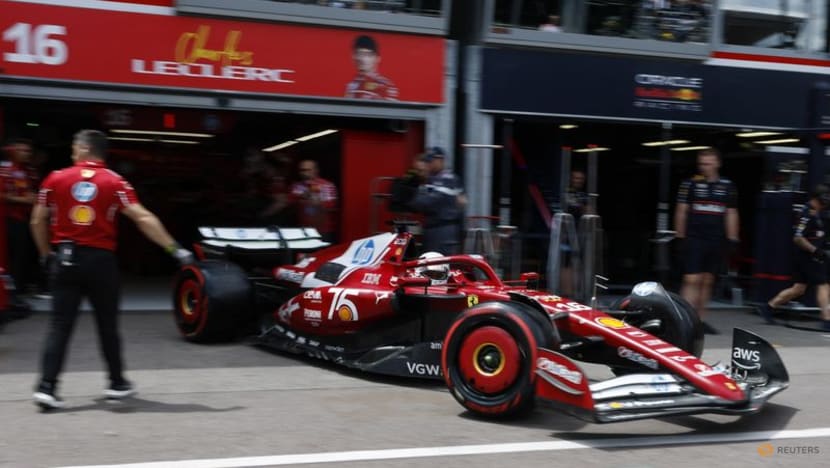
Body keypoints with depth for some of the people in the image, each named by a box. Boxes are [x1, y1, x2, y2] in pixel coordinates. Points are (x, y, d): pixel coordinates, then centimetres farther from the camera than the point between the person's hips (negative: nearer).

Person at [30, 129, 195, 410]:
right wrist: (174, 248, -9)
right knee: (107, 324, 13)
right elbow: (143, 218, -10)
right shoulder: (115, 182, -2)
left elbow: (37, 222, 6)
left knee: (60, 324, 3)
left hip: (65, 258, 1)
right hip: (100, 260, -1)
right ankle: (117, 382, 24)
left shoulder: (56, 179, 2)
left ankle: (47, 386, -7)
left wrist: (46, 254, 20)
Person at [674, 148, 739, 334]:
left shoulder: (728, 186, 9)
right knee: (692, 281, -11)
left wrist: (732, 240, 8)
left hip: (716, 242, 4)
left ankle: (700, 320, 18)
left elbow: (731, 214, 12)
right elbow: (681, 212, 2)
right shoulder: (690, 184, -1)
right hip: (694, 240, -4)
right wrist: (680, 237, -1)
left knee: (707, 282, 9)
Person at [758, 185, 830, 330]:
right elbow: (798, 238, -22)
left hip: (811, 257, 10)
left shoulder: (816, 213, 14)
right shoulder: (808, 214, -17)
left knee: (799, 288, 12)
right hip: (807, 257, -10)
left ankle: (767, 307, 18)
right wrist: (815, 250, -23)